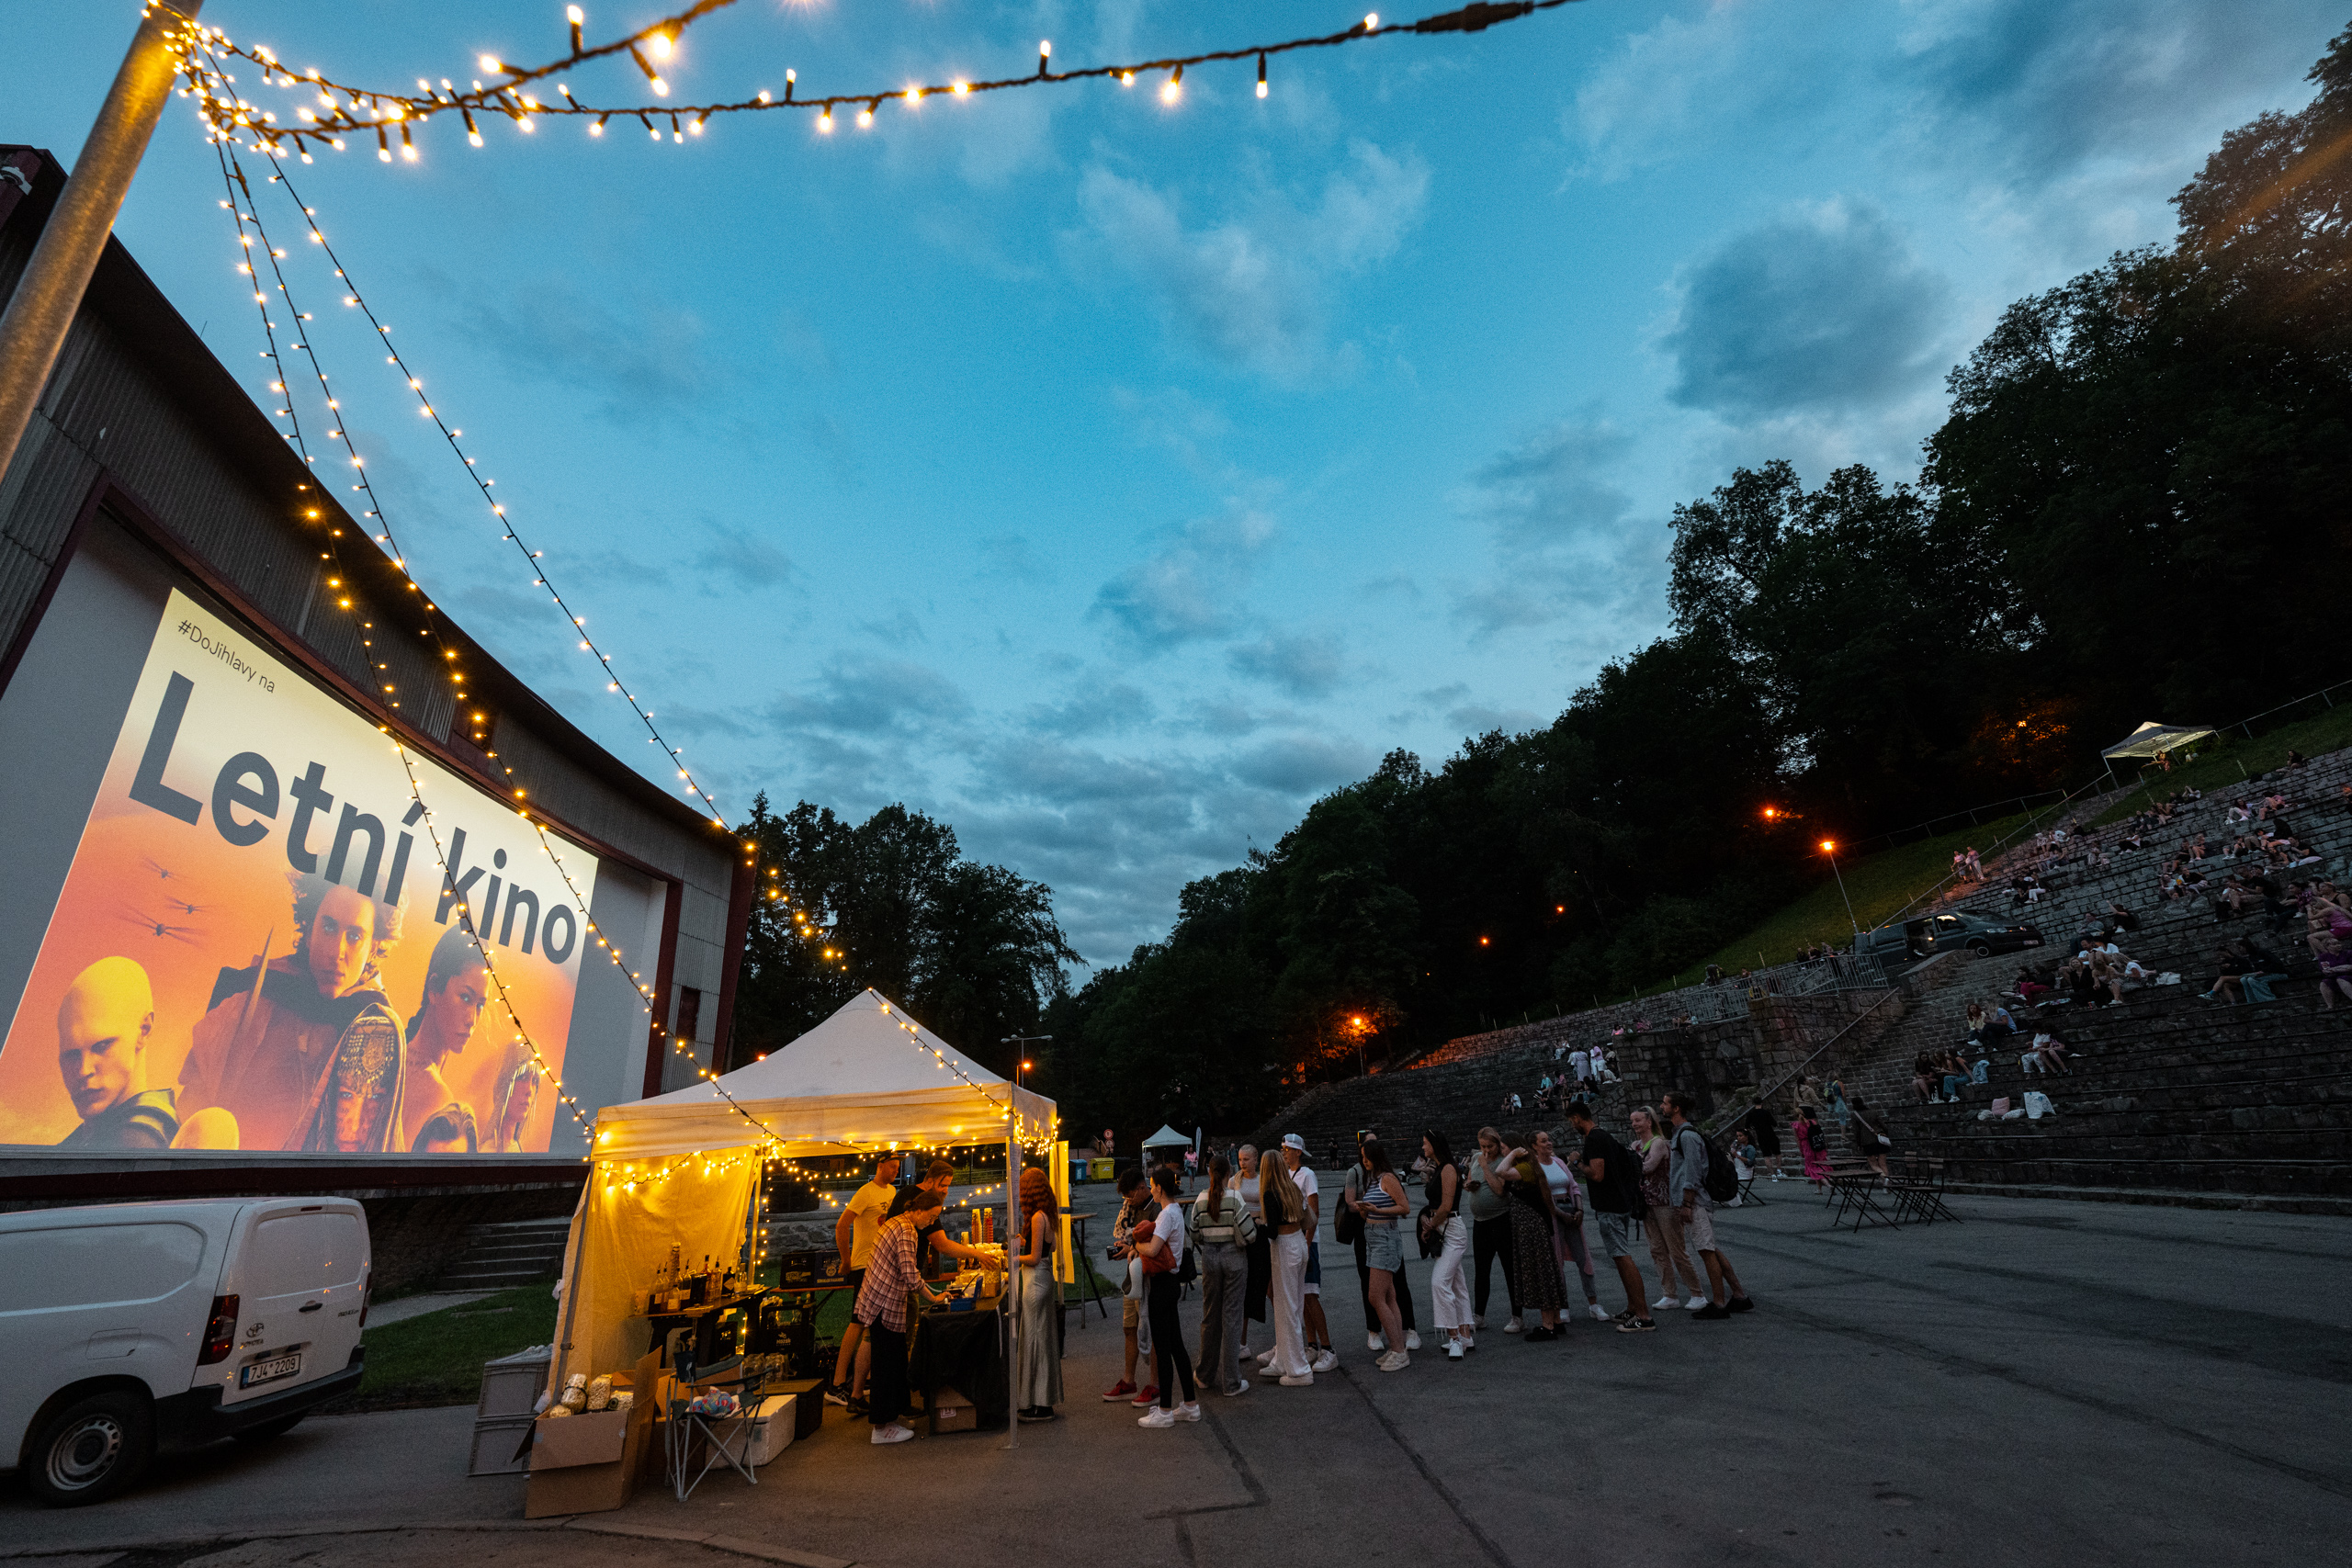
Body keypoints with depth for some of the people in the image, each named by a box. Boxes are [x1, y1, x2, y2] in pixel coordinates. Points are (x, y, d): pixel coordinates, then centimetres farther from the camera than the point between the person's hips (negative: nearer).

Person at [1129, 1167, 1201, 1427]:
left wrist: (1137, 1244, -9)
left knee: (1162, 1348, 0)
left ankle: (1165, 1410, 9)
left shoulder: (1168, 1214, -19)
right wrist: (1140, 1247, 2)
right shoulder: (1176, 1211, 11)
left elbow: (1152, 1249, -27)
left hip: (1161, 1284, -10)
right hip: (1169, 1281, 10)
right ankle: (1190, 1405, 22)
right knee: (1175, 1344, 15)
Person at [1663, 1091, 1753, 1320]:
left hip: (1693, 1202, -10)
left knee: (1707, 1251, -4)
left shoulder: (1687, 1135, -15)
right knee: (1712, 1251, 13)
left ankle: (1718, 1305, 2)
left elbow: (1692, 1173, -19)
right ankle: (1739, 1297, 19)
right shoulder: (1681, 1133, 16)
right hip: (1688, 1201, 10)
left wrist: (1686, 1205, -19)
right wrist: (1680, 1203, 24)